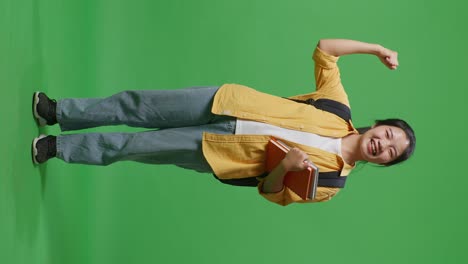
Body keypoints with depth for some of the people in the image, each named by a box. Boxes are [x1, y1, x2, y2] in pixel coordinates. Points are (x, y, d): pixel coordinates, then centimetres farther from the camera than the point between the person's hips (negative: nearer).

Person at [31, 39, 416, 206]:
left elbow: (270, 192, -5)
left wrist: (285, 166, -26)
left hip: (220, 155, -2)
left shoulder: (332, 180, -7)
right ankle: (58, 111, 16)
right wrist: (375, 48, -2)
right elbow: (323, 49, 5)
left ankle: (58, 147, 15)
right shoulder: (340, 108, -1)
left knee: (138, 146, -3)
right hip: (227, 104, 2)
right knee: (139, 107, -1)